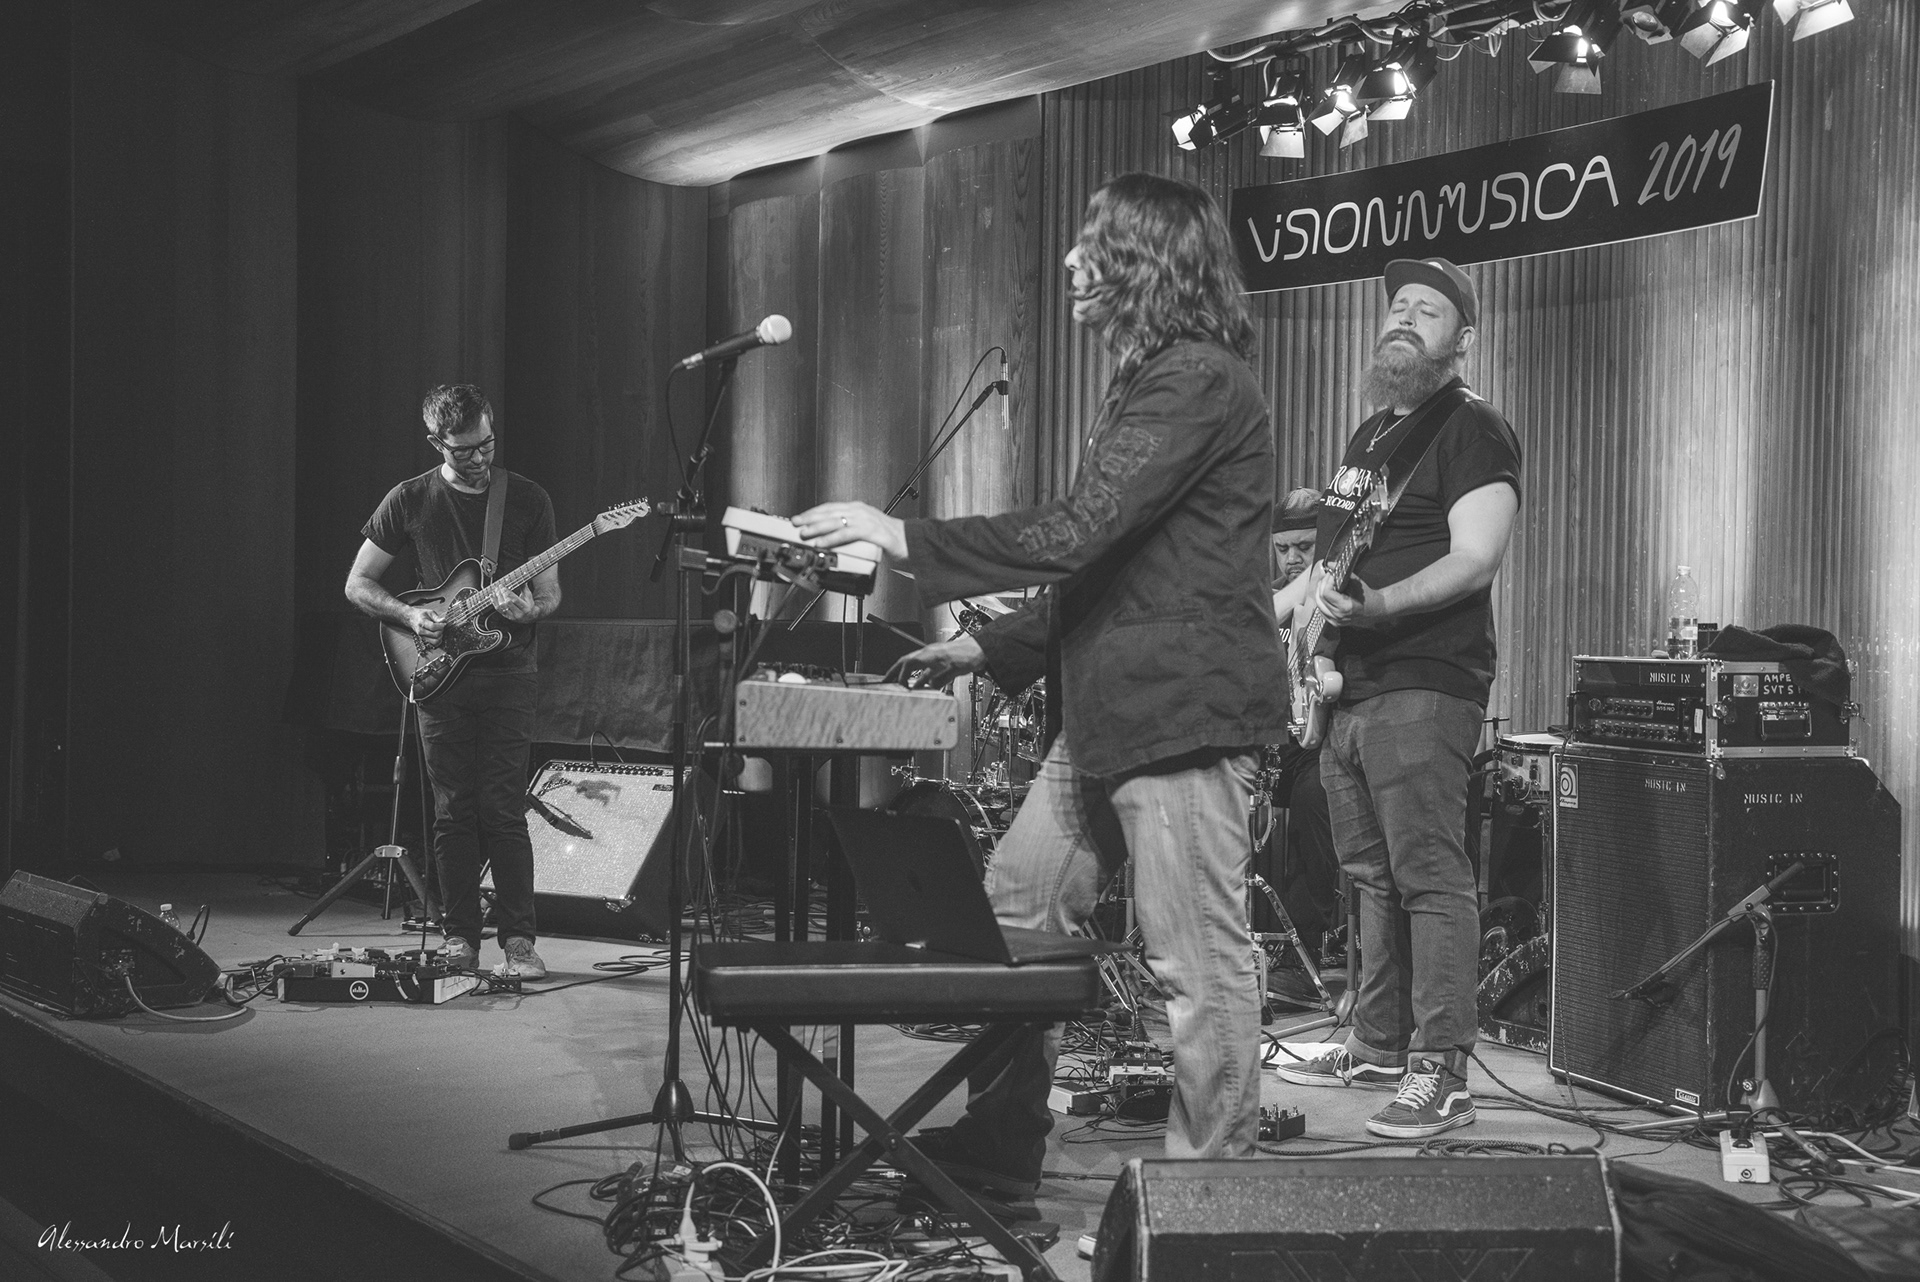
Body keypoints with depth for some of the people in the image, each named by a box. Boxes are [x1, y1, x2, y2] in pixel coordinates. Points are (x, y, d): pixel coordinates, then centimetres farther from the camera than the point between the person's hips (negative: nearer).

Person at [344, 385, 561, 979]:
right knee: (452, 812, 3)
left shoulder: (528, 500, 2)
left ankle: (518, 940, -1)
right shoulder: (410, 501, 3)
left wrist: (529, 609, -18)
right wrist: (409, 616, -8)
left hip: (506, 670, -1)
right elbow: (358, 583, 8)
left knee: (503, 809, -6)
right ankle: (460, 938, 11)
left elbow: (550, 593, 5)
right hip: (439, 675, 1)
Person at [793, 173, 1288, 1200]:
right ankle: (996, 1155, 23)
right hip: (1112, 709, 11)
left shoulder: (1199, 380, -14)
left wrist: (904, 538, -17)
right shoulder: (1151, 381, 19)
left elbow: (1076, 534, -22)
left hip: (1181, 709, -11)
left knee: (1199, 963, -4)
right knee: (1014, 912, 13)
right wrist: (991, 649, 19)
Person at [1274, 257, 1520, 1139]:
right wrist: (1309, 596, 16)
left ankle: (1440, 1074, -9)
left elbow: (1475, 561, -19)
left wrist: (1377, 606, -28)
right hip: (1347, 689, 9)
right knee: (1372, 876, 15)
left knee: (1430, 879, -10)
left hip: (1425, 688, -9)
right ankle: (1378, 1046, 24)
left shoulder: (1472, 431, -7)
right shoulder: (1369, 433, 22)